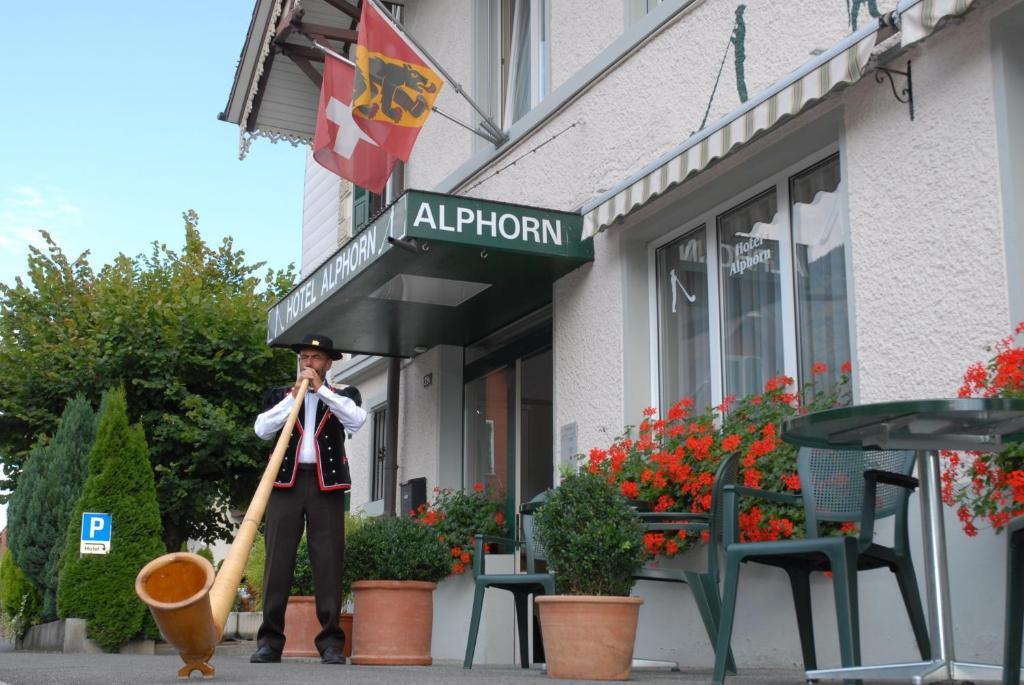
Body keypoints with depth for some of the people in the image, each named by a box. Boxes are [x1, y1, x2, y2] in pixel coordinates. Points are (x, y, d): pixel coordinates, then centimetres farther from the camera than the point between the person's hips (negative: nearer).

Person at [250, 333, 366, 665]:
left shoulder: (343, 395, 16)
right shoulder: (279, 395, 17)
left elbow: (356, 419, -6)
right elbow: (263, 429, 0)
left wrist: (321, 388, -5)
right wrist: (294, 395, -4)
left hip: (327, 484, -1)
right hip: (286, 482, 1)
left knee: (328, 562, -4)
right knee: (277, 560, -4)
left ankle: (331, 642, -2)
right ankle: (270, 640, -1)